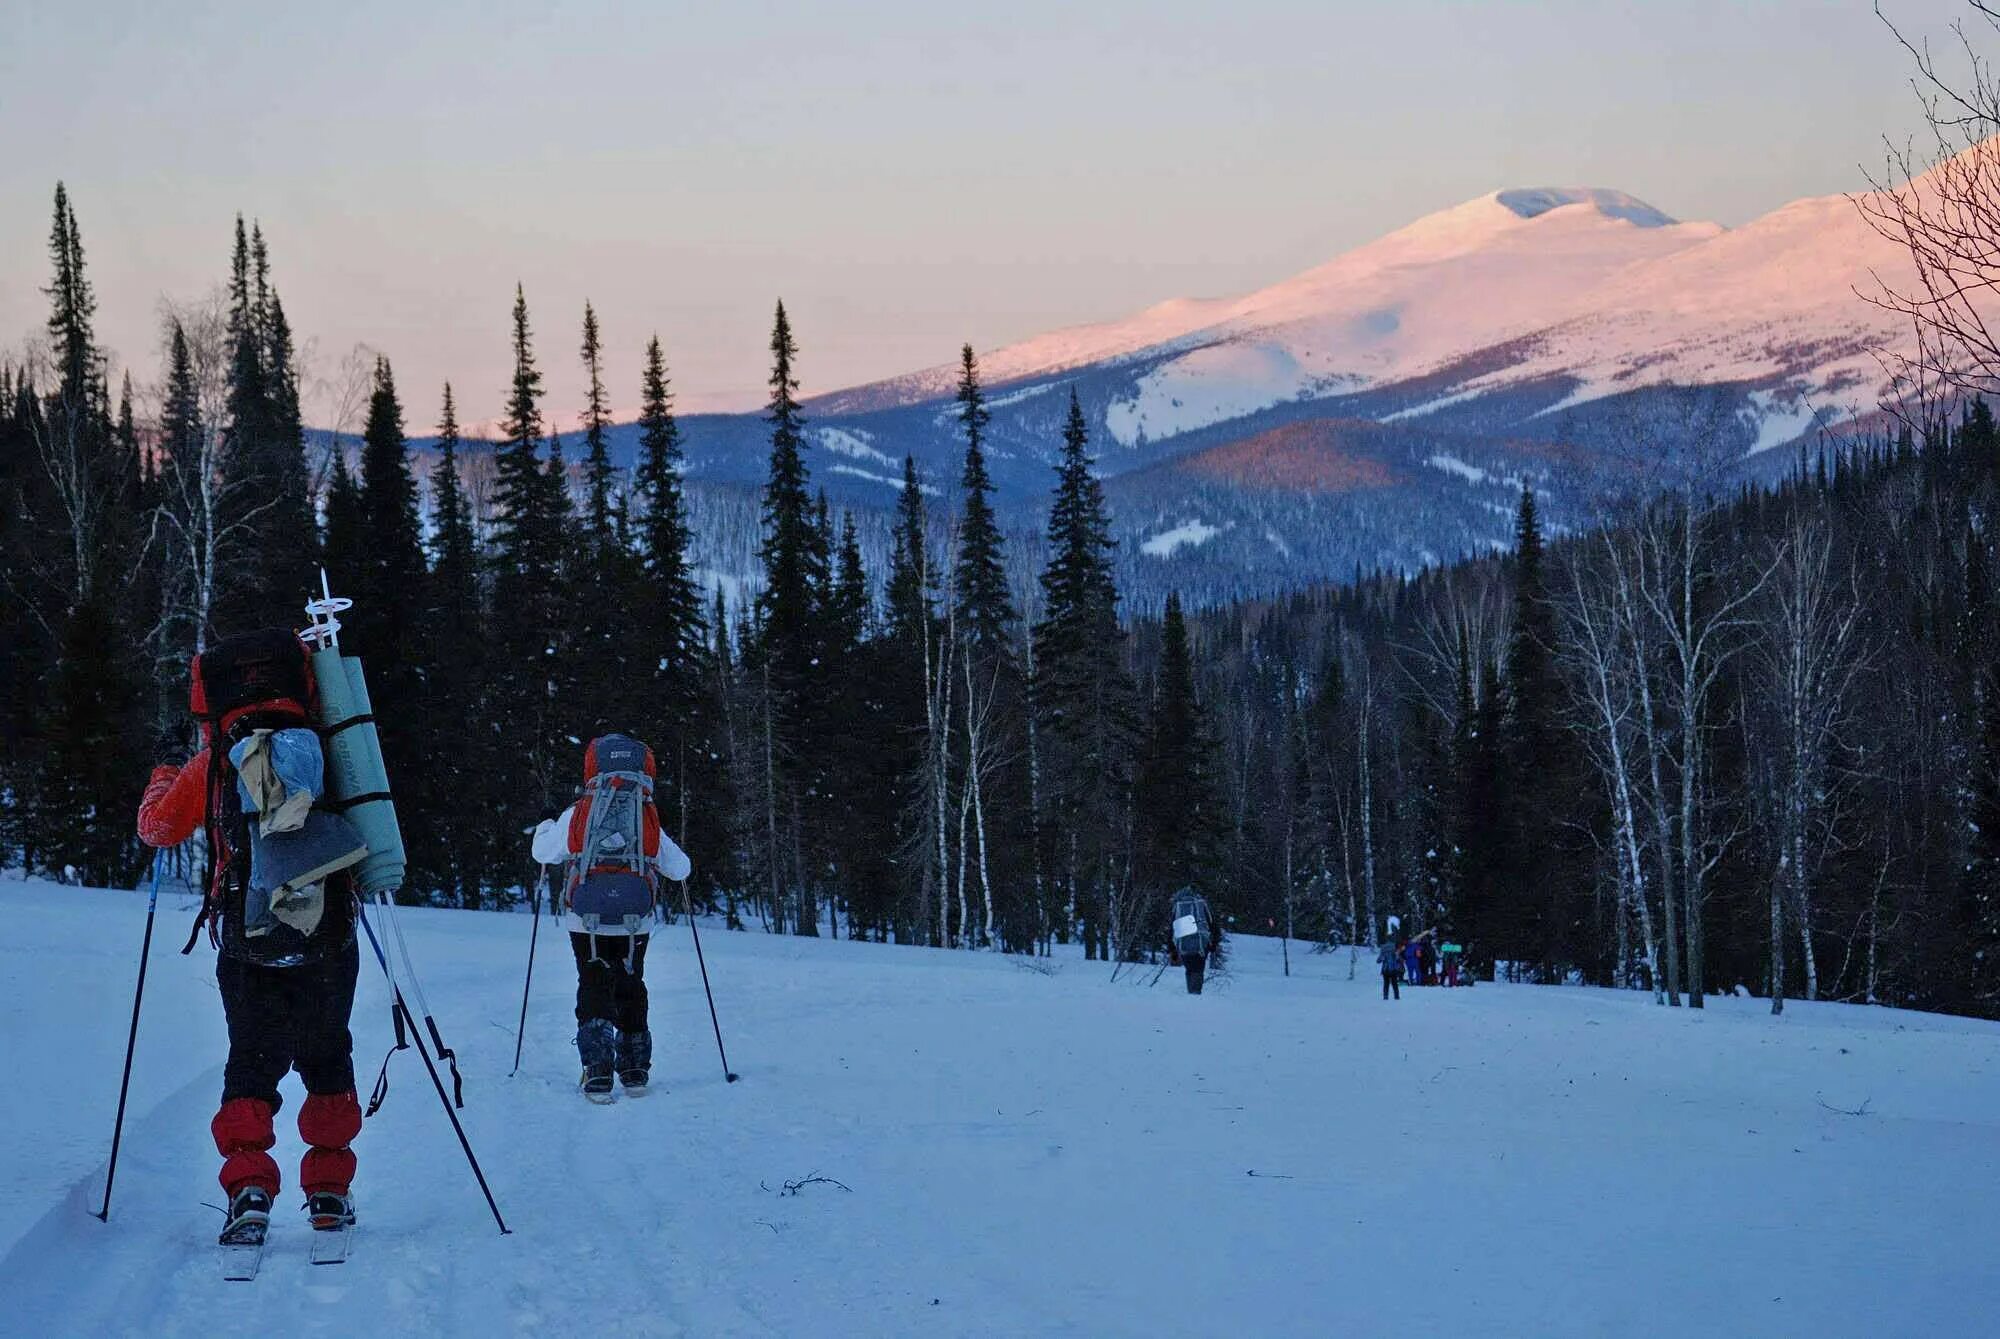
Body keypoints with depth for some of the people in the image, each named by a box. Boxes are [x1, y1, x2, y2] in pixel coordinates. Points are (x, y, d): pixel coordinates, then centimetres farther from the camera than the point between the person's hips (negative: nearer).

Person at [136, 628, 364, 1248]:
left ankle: (249, 1188, -10)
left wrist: (166, 768, 27)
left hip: (249, 946, -1)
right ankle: (330, 1191, 15)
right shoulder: (323, 750, 5)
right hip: (329, 942, 1)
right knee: (327, 1064, 17)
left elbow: (157, 826, 11)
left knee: (252, 1067, 6)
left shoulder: (213, 764, 0)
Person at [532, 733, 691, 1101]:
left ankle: (597, 1071, -14)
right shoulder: (649, 820, -1)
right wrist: (669, 856, 31)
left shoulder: (576, 816, -3)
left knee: (594, 990, 4)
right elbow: (679, 868, 8)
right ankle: (635, 1070, 25)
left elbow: (544, 852, 10)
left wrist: (545, 829, 32)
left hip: (586, 923, -1)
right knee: (630, 990, 18)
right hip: (634, 924, 1)